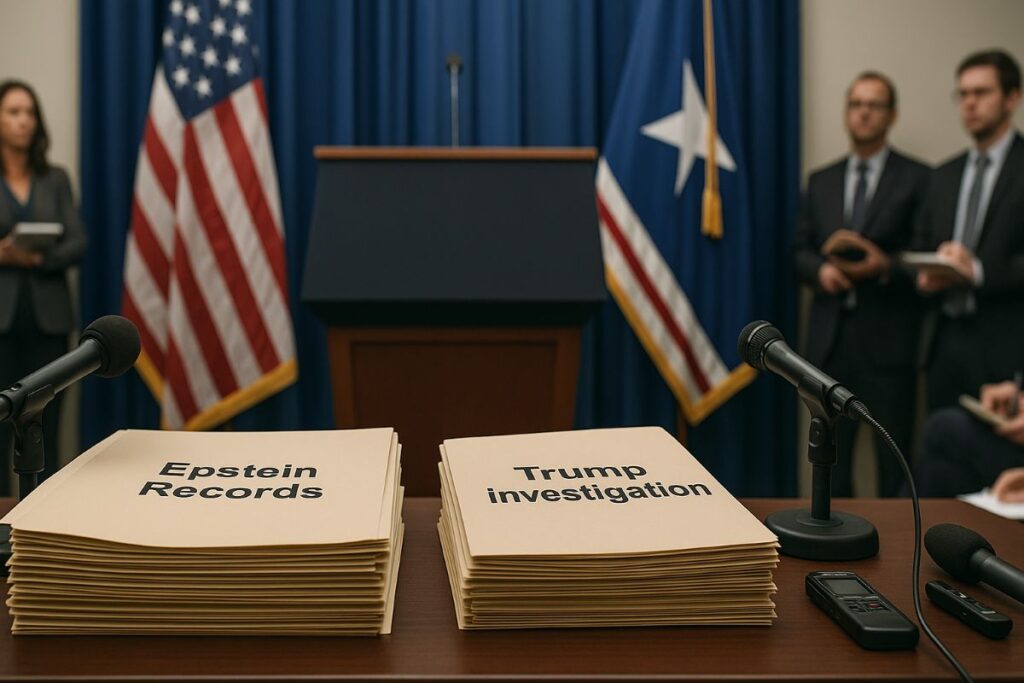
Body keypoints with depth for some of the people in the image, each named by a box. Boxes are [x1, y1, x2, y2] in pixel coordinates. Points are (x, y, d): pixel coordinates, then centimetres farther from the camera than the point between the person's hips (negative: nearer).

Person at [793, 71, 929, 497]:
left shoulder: (917, 178, 1)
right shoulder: (821, 181, 14)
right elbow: (801, 249, 13)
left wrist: (886, 266, -19)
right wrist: (820, 269, -8)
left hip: (888, 335, -4)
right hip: (830, 335, 4)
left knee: (893, 457, 3)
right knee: (831, 452, 11)